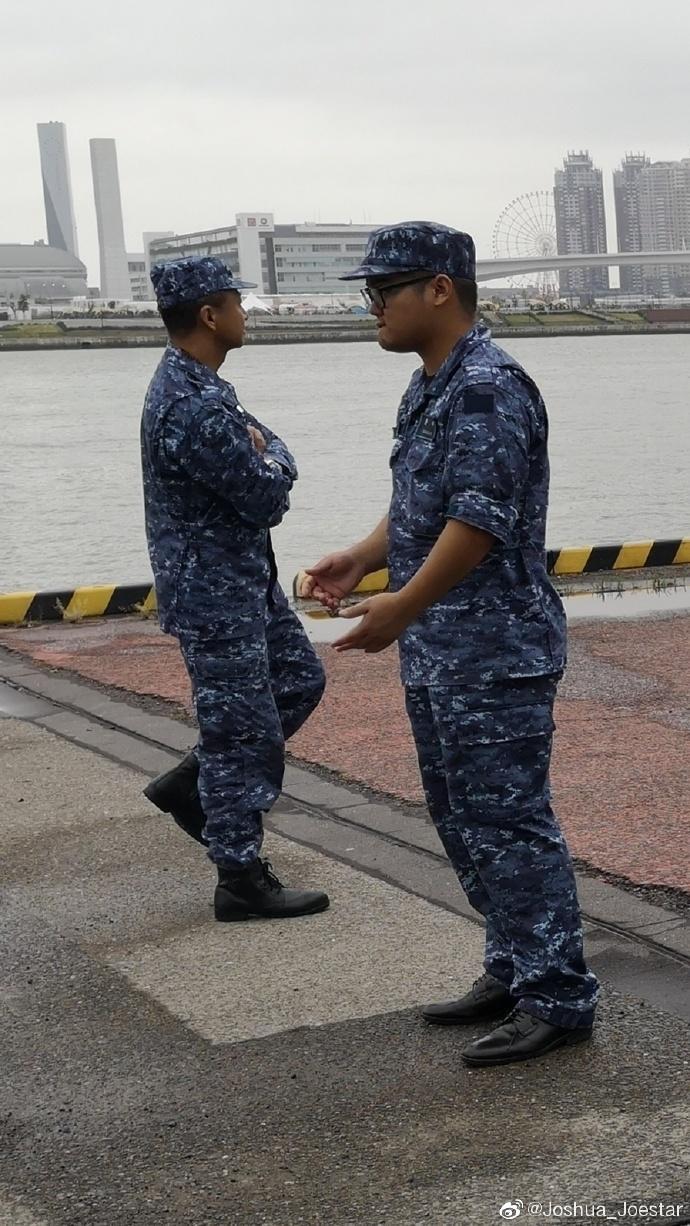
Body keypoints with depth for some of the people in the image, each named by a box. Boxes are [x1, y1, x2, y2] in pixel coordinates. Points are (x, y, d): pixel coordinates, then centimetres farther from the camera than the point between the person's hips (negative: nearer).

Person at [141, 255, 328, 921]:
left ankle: (190, 784, 27)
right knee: (244, 731, -1)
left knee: (299, 680, 20)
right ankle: (242, 880, 11)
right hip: (214, 590, -10)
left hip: (243, 576, 10)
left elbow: (265, 449, 12)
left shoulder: (193, 384, 8)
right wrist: (271, 459, -2)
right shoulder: (194, 409, -27)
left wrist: (263, 455, -9)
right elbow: (268, 498, -22)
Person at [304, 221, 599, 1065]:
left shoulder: (489, 388, -17)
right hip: (435, 652, 10)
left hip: (494, 654, -10)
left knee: (508, 822, -6)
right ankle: (513, 970, 27)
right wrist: (362, 558, 7)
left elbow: (481, 520, -23)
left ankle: (557, 997, 3)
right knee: (462, 820, 16)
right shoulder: (427, 387, 15)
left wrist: (402, 607, -22)